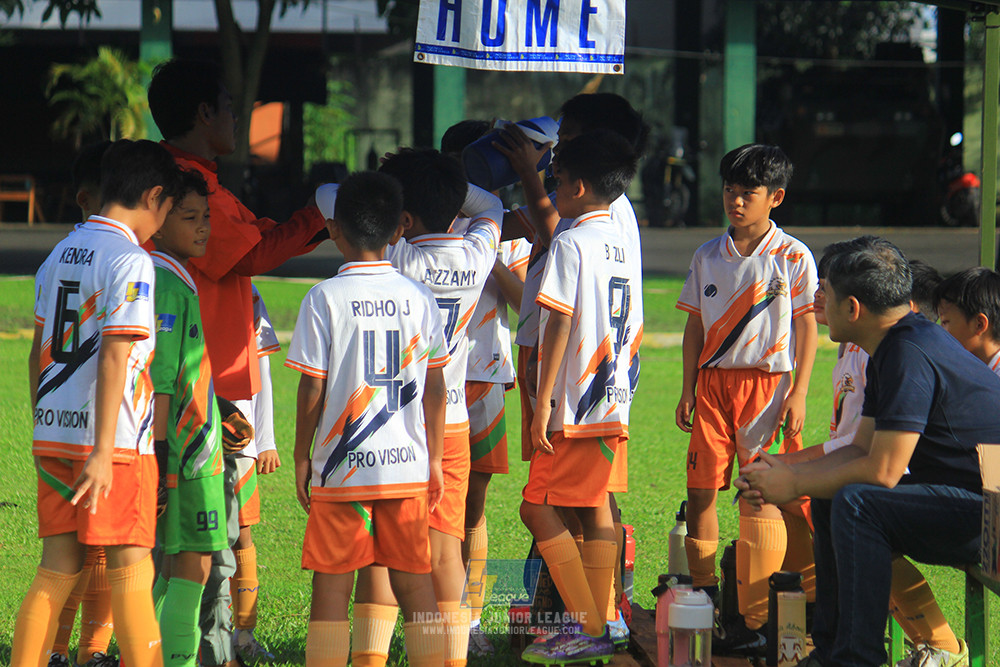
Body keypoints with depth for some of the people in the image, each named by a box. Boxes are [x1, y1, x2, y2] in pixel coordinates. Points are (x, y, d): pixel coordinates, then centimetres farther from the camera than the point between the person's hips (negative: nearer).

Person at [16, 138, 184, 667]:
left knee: (57, 570, 8)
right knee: (131, 571, -2)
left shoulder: (60, 253, 13)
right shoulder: (130, 261, -11)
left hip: (53, 435, 7)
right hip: (115, 443, -7)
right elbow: (114, 356, -18)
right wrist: (102, 451, -20)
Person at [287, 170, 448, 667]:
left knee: (331, 586, 3)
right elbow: (434, 387, 8)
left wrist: (301, 457, 5)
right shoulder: (419, 297, 3)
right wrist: (434, 459, 16)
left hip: (342, 467, -3)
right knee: (415, 585, 7)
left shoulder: (325, 298, -7)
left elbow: (311, 389, -7)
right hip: (407, 465, 3)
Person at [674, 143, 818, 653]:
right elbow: (695, 325, 15)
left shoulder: (792, 257, -1)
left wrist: (798, 394, -7)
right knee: (700, 487, 1)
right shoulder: (708, 257, 10)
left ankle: (754, 619, -8)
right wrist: (688, 389, 10)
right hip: (713, 382, 4)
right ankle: (702, 593, 17)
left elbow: (806, 326, -1)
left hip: (768, 382, -4)